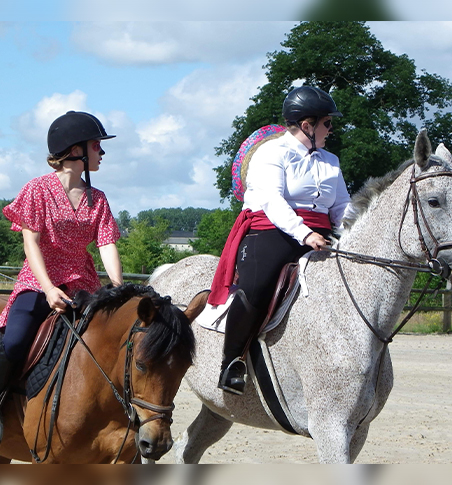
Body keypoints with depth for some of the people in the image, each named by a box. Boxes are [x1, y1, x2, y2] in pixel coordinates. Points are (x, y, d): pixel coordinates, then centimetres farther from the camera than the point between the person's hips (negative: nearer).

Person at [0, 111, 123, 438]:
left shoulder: (97, 199, 10)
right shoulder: (38, 190, -3)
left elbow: (107, 245, 0)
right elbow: (31, 243, -9)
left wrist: (118, 288, -17)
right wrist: (49, 288, -23)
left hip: (82, 287, 4)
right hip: (38, 283, -4)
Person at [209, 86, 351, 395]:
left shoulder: (330, 162, 25)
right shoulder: (272, 153, 2)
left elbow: (342, 208, 18)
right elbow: (273, 200, -14)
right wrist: (304, 234, -29)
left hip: (318, 237, 7)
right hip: (271, 233, -7)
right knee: (256, 289, -33)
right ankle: (232, 361, -15)